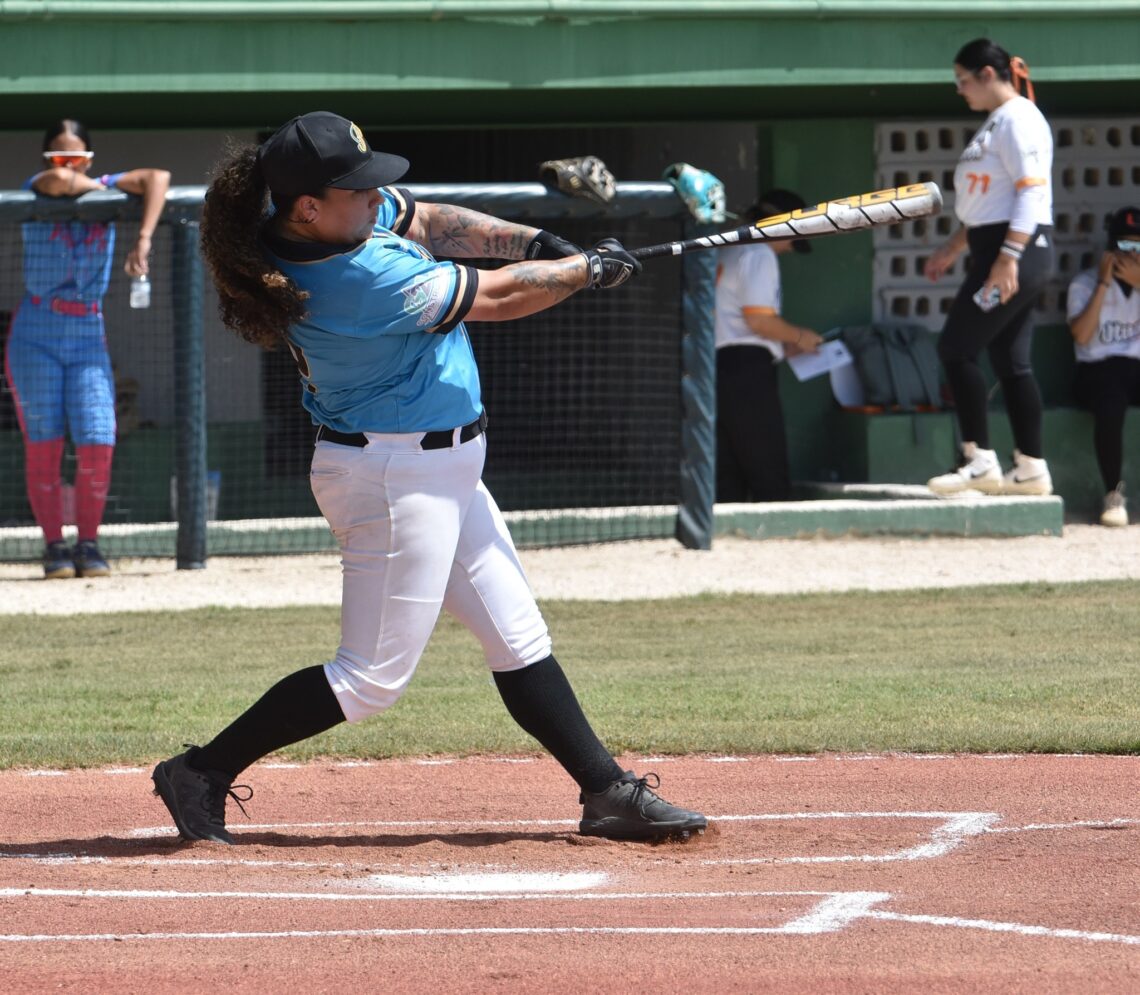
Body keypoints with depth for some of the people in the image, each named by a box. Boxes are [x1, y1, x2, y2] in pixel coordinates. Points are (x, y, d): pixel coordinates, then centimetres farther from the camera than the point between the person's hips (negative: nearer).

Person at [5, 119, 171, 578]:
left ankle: (88, 545, 3)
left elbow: (157, 177, -12)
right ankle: (54, 548, 3)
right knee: (43, 446, -4)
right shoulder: (37, 190, -1)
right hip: (36, 337, -2)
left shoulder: (104, 188, 5)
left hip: (88, 338, 2)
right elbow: (58, 182, -26)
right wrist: (90, 186, -7)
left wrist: (143, 240, -23)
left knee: (98, 446, -8)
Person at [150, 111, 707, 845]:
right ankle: (201, 775, 2)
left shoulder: (360, 215, -4)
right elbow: (497, 297, -19)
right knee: (374, 678, -4)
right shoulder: (360, 281, -29)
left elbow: (426, 223, 14)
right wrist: (590, 269, -3)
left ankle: (609, 793, 19)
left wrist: (536, 243, -2)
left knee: (518, 638, 13)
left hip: (441, 472, 10)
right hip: (398, 476, -10)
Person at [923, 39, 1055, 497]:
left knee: (957, 348, -11)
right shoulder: (995, 123, 19)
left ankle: (979, 461, -10)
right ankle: (1030, 467, 9)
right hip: (996, 252, 10)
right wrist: (954, 247, 28)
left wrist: (1008, 256, -27)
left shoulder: (1018, 119, -12)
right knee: (1010, 360, 8)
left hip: (1018, 250, -10)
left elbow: (1031, 190, -21)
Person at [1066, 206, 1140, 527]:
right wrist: (1104, 284, -10)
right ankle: (1114, 495, -24)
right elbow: (1081, 335, -11)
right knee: (1109, 407, -37)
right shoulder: (1085, 283, 5)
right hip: (1099, 370, -3)